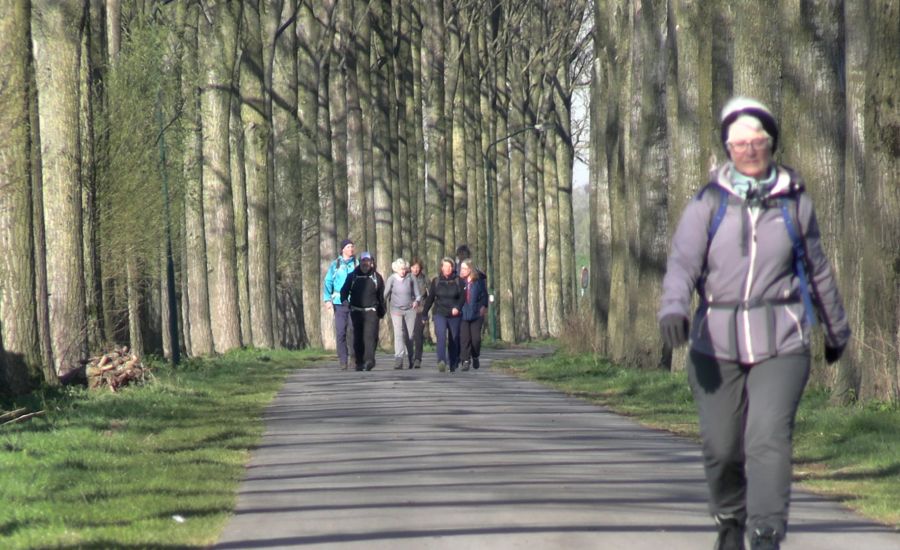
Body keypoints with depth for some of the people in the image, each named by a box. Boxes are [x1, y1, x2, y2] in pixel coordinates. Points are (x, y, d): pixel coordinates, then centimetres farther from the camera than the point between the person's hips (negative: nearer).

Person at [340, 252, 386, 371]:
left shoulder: (376, 277, 8)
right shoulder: (352, 276, 9)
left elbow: (381, 296, 13)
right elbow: (344, 290, 12)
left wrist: (382, 312, 14)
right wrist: (344, 299, -9)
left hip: (371, 312, -2)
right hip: (356, 311, 2)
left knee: (370, 335, -17)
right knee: (358, 338, 4)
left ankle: (369, 360, -26)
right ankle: (359, 362, 13)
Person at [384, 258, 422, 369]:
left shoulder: (411, 278, 0)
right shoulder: (392, 279, -2)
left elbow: (418, 294, 4)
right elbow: (385, 294, 1)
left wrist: (417, 301, -16)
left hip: (410, 310, 2)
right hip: (396, 310, -2)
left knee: (409, 335, 7)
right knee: (398, 333, -17)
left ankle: (410, 358, 25)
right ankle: (399, 360, -25)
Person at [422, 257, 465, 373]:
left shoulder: (458, 281, 4)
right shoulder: (436, 281, 7)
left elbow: (463, 297, -1)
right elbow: (430, 298, 13)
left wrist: (457, 308, -19)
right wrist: (425, 314, 14)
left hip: (454, 315, 0)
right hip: (440, 314, 0)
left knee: (454, 340, 6)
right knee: (441, 336, -21)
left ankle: (453, 365, 19)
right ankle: (441, 361, -35)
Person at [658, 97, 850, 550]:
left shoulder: (794, 203, 5)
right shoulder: (708, 204, 2)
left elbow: (817, 271, 18)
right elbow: (682, 263, -10)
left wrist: (836, 330, 29)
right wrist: (673, 309, -30)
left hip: (781, 344, -1)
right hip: (717, 342, 1)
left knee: (769, 438, -16)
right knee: (721, 446, 6)